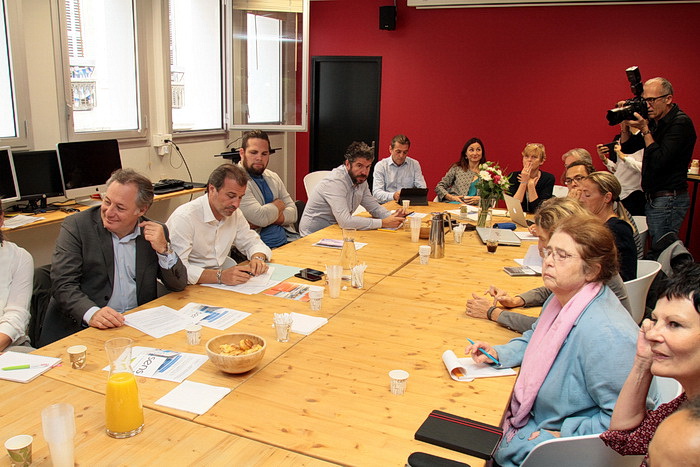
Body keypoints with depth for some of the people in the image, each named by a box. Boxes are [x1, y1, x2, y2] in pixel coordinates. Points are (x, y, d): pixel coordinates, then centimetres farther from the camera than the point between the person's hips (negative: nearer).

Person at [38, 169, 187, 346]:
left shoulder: (156, 232, 5)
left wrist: (163, 249, -10)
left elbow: (179, 285, 6)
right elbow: (62, 285, -9)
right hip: (81, 328, -3)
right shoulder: (76, 226, -2)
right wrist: (92, 313, -27)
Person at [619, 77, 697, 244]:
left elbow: (659, 161, -22)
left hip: (669, 199, -8)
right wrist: (625, 124, -1)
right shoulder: (654, 122, 11)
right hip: (653, 198, 9)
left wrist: (645, 130, -18)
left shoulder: (681, 123, -14)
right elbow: (627, 148, 15)